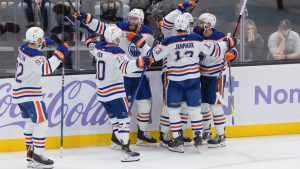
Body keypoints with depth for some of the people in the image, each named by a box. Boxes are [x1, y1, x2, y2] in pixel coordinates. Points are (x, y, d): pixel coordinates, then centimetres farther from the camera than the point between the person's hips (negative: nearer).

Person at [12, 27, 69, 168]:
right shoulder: (35, 56, -21)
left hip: (20, 93, 10)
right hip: (30, 95, -10)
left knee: (30, 121, 22)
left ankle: (30, 151, 28)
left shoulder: (24, 48, 7)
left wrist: (43, 43, 19)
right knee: (41, 122, -11)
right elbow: (46, 69, -33)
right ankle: (37, 157, -17)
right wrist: (59, 55, -27)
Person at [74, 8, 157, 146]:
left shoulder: (147, 33, -3)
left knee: (145, 102, 7)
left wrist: (141, 42, -23)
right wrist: (86, 18, -31)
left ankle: (142, 133, 23)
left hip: (140, 74, 3)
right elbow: (101, 27, -18)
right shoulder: (121, 28, -10)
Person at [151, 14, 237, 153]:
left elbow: (154, 55, -7)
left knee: (173, 110, 9)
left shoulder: (169, 42, -14)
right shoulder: (197, 40, -7)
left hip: (175, 80, -2)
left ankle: (178, 139, 5)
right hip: (193, 79, 2)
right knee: (195, 109, 11)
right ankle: (198, 137, 10)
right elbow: (213, 51, 1)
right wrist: (227, 43, 16)